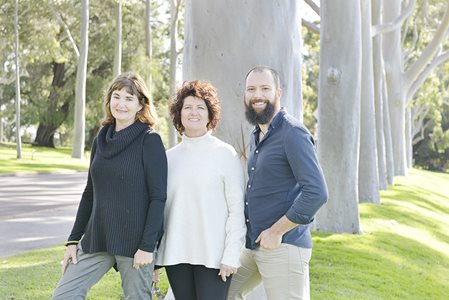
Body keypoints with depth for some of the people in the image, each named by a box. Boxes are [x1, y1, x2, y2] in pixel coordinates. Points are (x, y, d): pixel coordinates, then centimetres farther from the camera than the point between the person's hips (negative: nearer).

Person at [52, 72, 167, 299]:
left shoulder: (149, 141, -6)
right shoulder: (101, 140, 10)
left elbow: (158, 197, -10)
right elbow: (90, 193, 16)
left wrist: (147, 245, -15)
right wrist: (74, 240, 12)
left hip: (135, 242, -5)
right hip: (96, 239, 6)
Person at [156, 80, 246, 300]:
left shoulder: (225, 154, -2)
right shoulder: (169, 157, 10)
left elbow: (237, 209, -4)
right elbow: (160, 206, 13)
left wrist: (231, 255, -10)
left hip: (213, 256, -4)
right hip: (176, 255, 4)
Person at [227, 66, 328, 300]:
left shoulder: (292, 133, -13)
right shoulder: (257, 136, 15)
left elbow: (316, 192, -22)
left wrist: (276, 231, -18)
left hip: (283, 246, -9)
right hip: (253, 245, 9)